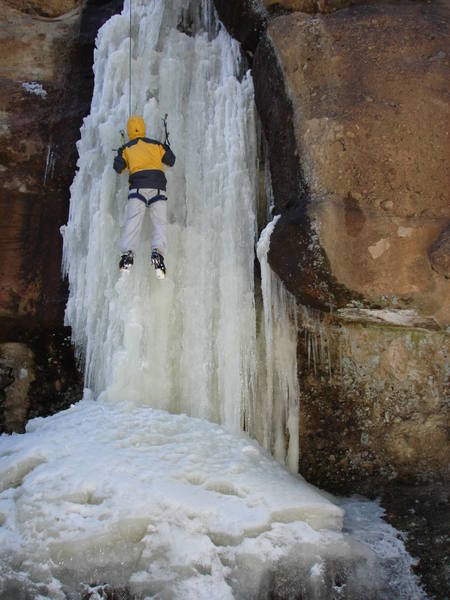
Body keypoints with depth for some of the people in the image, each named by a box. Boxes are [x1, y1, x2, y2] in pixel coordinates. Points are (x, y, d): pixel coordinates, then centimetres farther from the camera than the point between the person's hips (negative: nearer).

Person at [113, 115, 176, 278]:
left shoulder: (126, 148, 15)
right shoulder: (155, 144, 19)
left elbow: (118, 168, 9)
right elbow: (171, 161, 25)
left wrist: (122, 157, 30)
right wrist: (166, 148, 45)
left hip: (138, 188, 0)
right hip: (158, 188, 1)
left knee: (133, 222, -12)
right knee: (159, 223, -8)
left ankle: (127, 253, -32)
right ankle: (158, 253, -31)